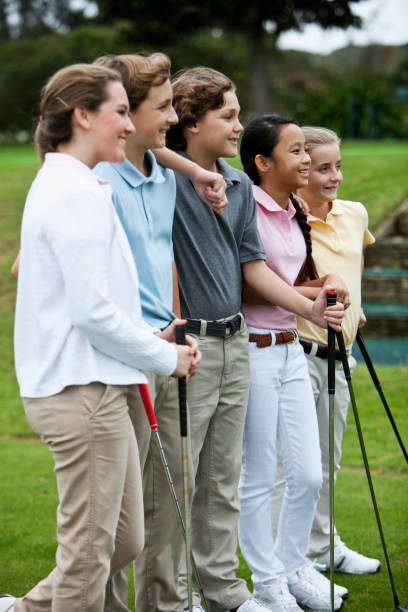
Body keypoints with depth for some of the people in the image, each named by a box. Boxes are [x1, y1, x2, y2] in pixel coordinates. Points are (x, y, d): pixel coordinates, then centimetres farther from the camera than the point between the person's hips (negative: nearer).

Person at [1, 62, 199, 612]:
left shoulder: (58, 185, 17)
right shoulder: (78, 194, -16)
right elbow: (92, 311, -20)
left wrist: (151, 336, 10)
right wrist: (166, 357, -8)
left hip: (94, 388, 10)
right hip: (82, 391, -10)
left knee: (124, 541, 16)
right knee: (89, 550, 1)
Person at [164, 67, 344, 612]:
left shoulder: (239, 185, 12)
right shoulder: (164, 178, -11)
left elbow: (251, 262, 14)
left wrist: (308, 308, 7)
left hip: (234, 344, 7)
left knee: (223, 480, 15)